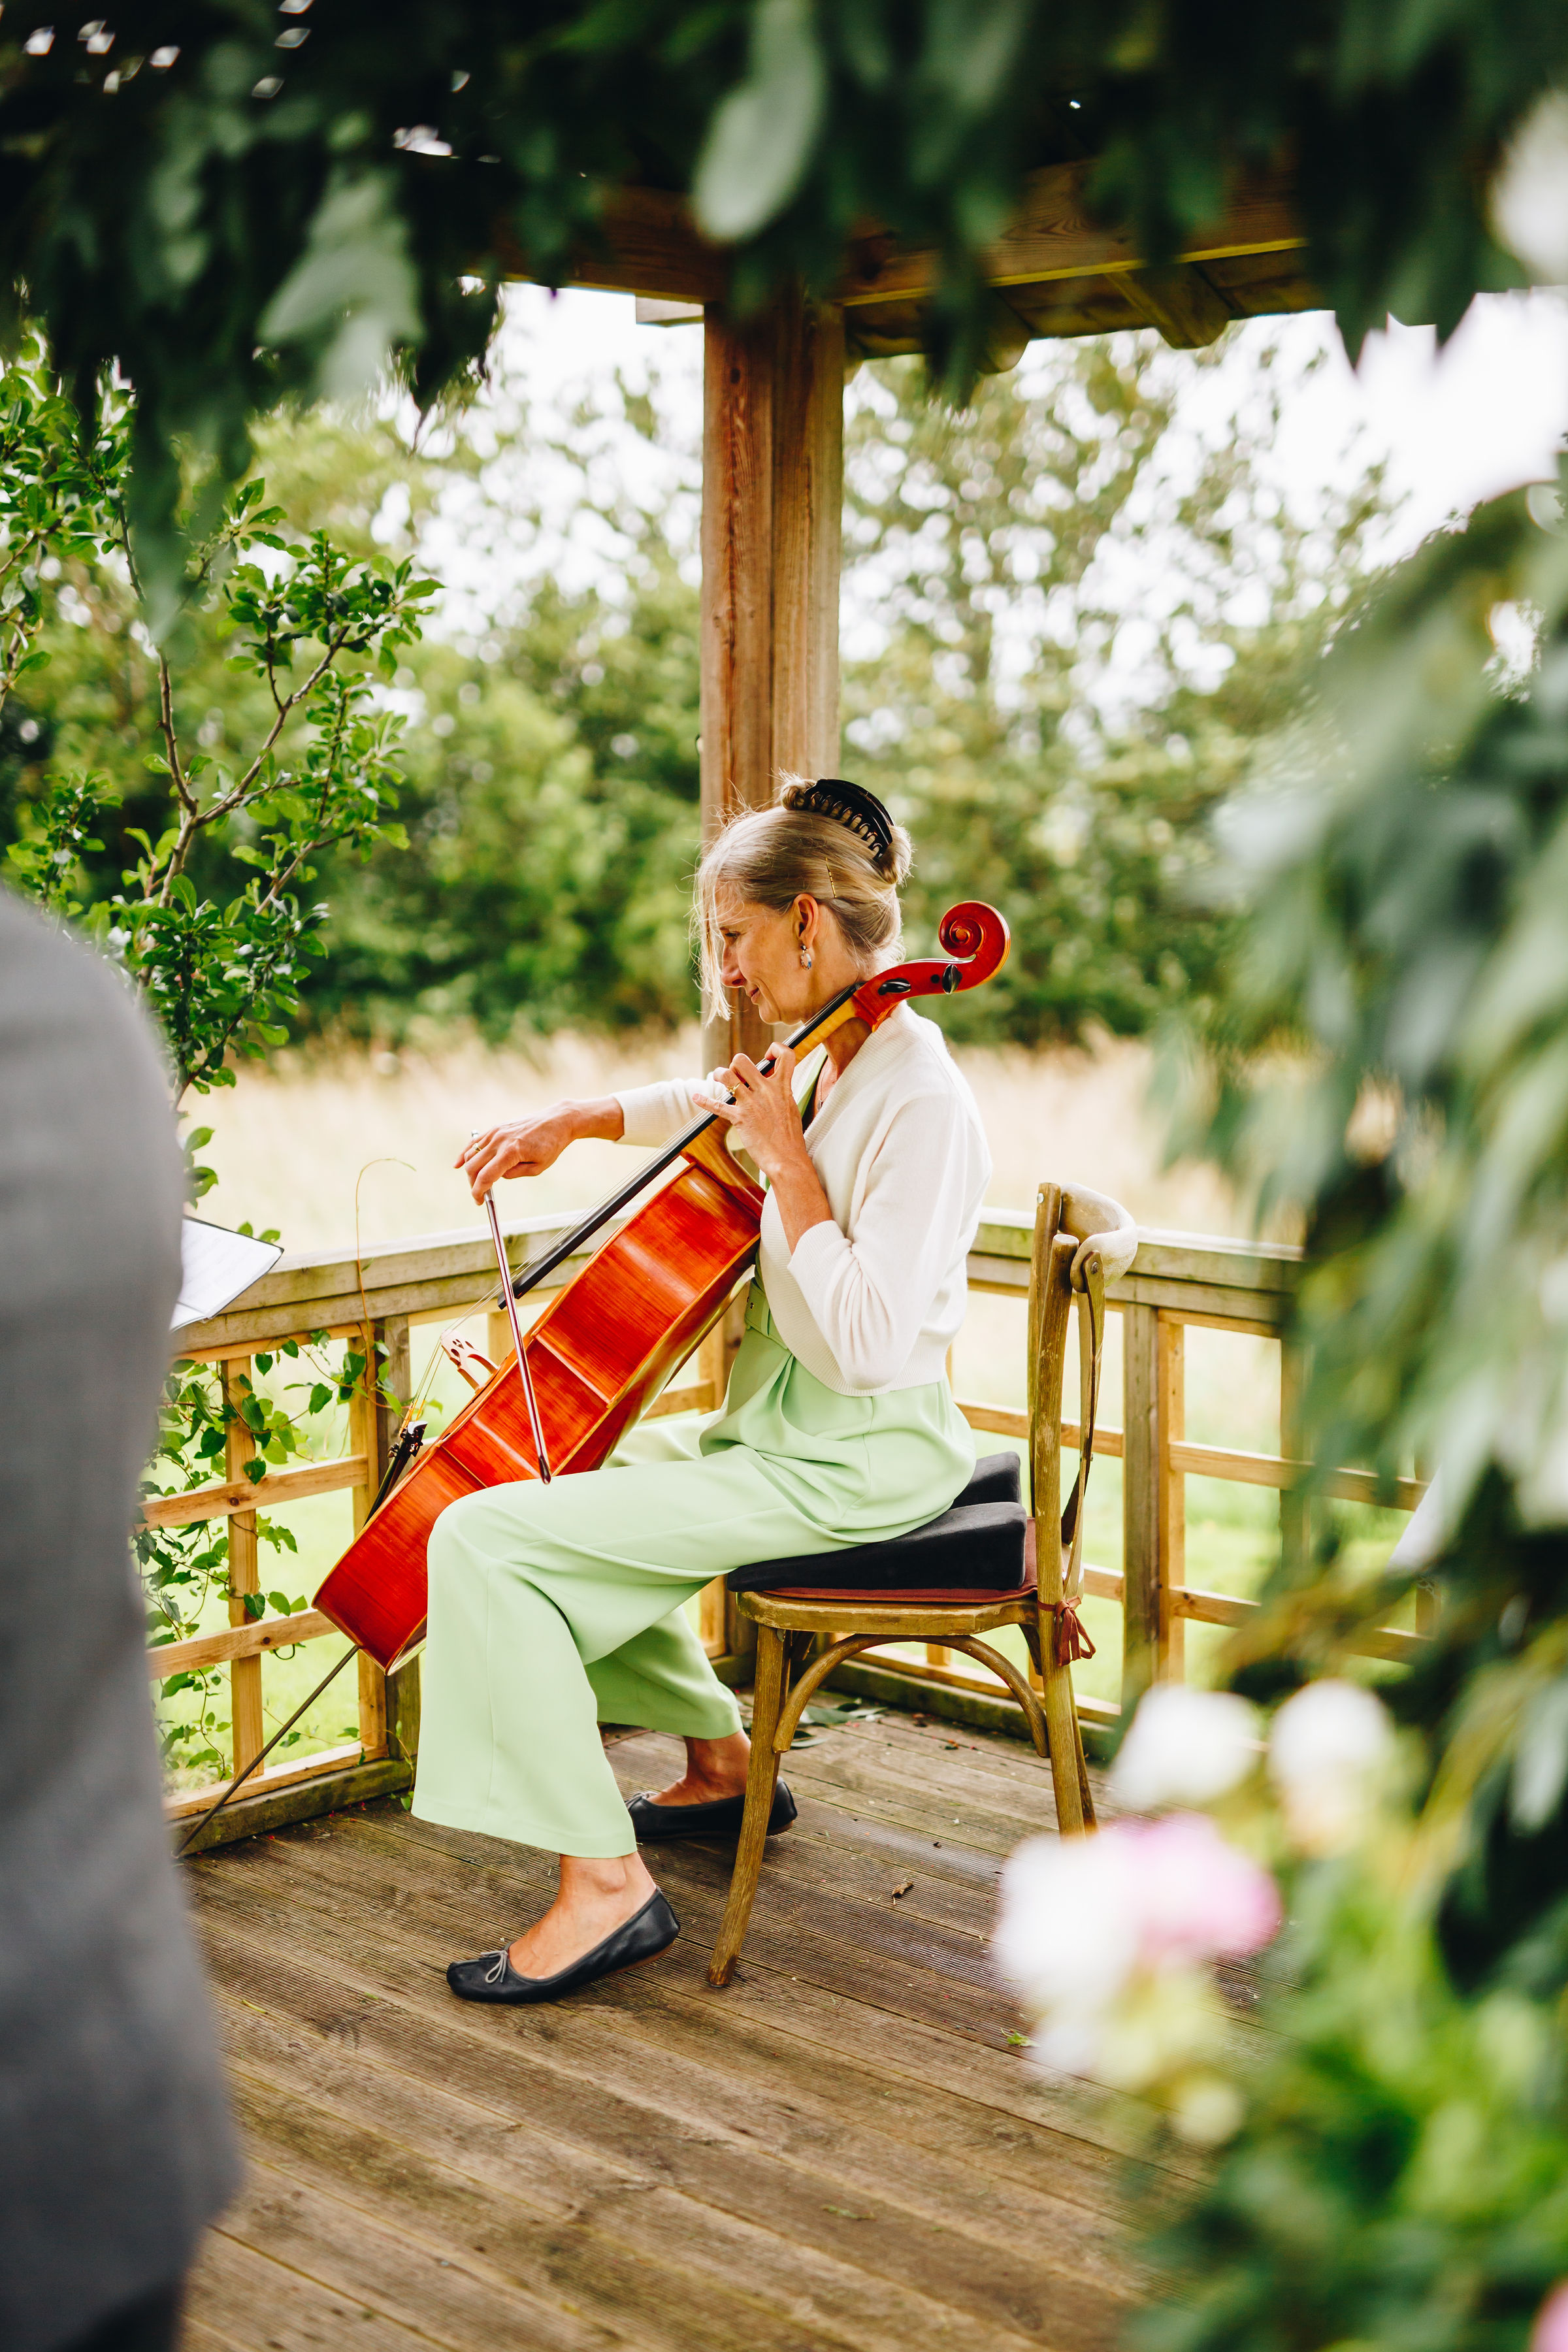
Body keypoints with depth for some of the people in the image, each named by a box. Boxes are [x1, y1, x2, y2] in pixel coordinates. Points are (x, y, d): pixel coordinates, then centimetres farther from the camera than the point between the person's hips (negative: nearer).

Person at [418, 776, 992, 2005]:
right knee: (574, 1469, 29)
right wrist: (574, 1122, 17)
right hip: (784, 1427, 10)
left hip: (851, 1465, -10)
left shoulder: (919, 1103, -23)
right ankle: (722, 1763, 34)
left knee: (484, 1540, -17)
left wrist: (789, 1163, -25)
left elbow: (865, 1349, -30)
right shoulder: (828, 1063, 5)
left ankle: (607, 1883, -11)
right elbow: (720, 1107, 29)